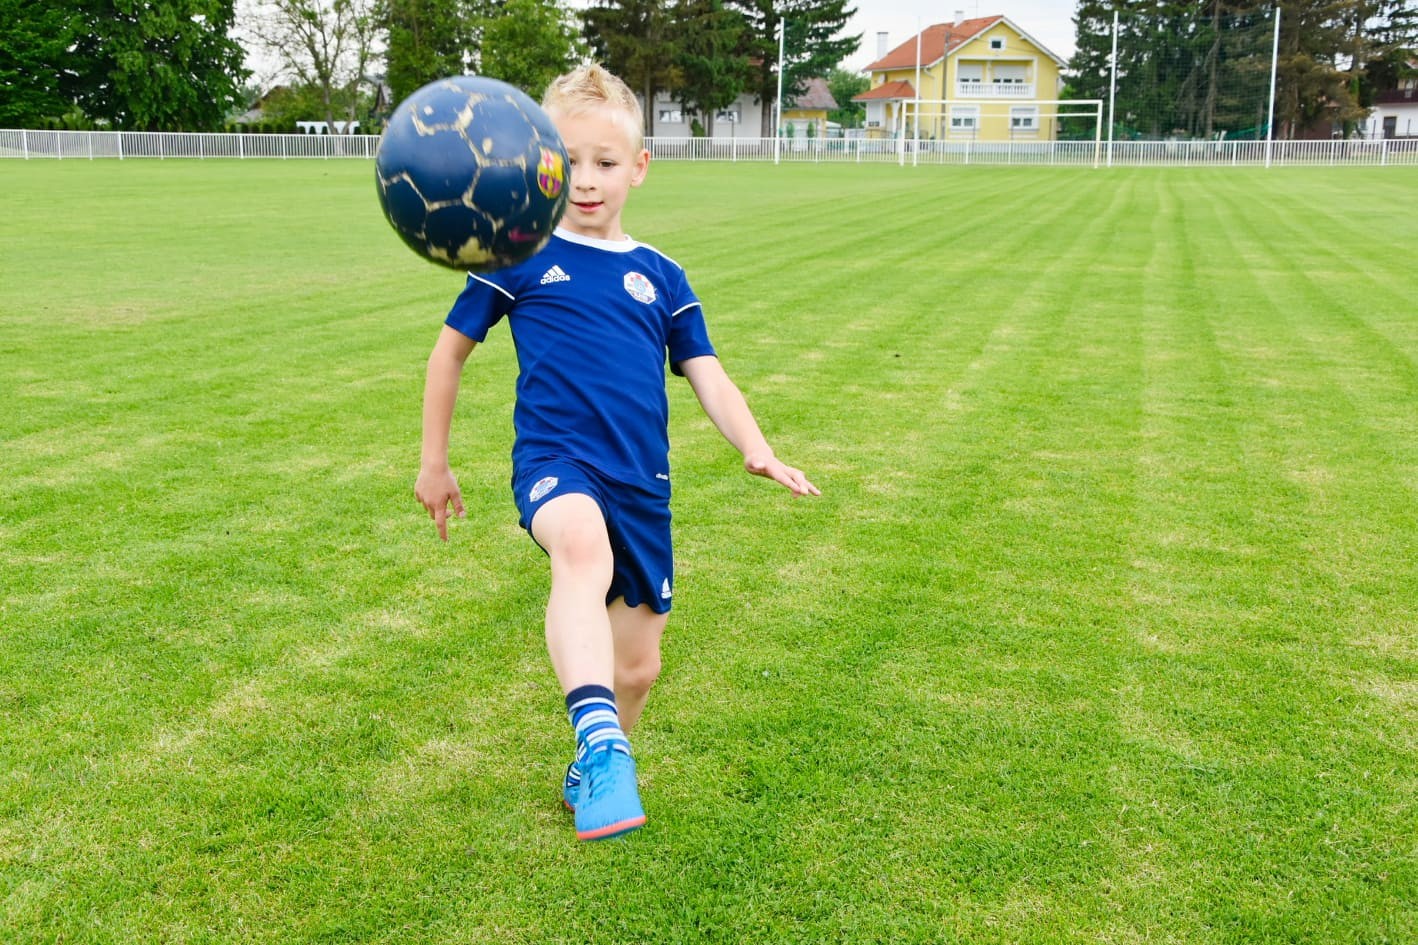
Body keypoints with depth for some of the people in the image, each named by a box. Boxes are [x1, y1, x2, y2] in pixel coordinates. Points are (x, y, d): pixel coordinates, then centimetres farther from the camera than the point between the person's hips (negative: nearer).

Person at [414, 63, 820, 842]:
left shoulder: (662, 278, 11)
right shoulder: (520, 256, 3)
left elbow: (707, 377, 7)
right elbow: (451, 348, 11)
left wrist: (755, 450, -11)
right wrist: (433, 462, 13)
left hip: (641, 482, 4)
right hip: (555, 459, -4)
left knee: (638, 667, 12)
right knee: (583, 547, -41)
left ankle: (592, 775, 39)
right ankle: (600, 744, -50)